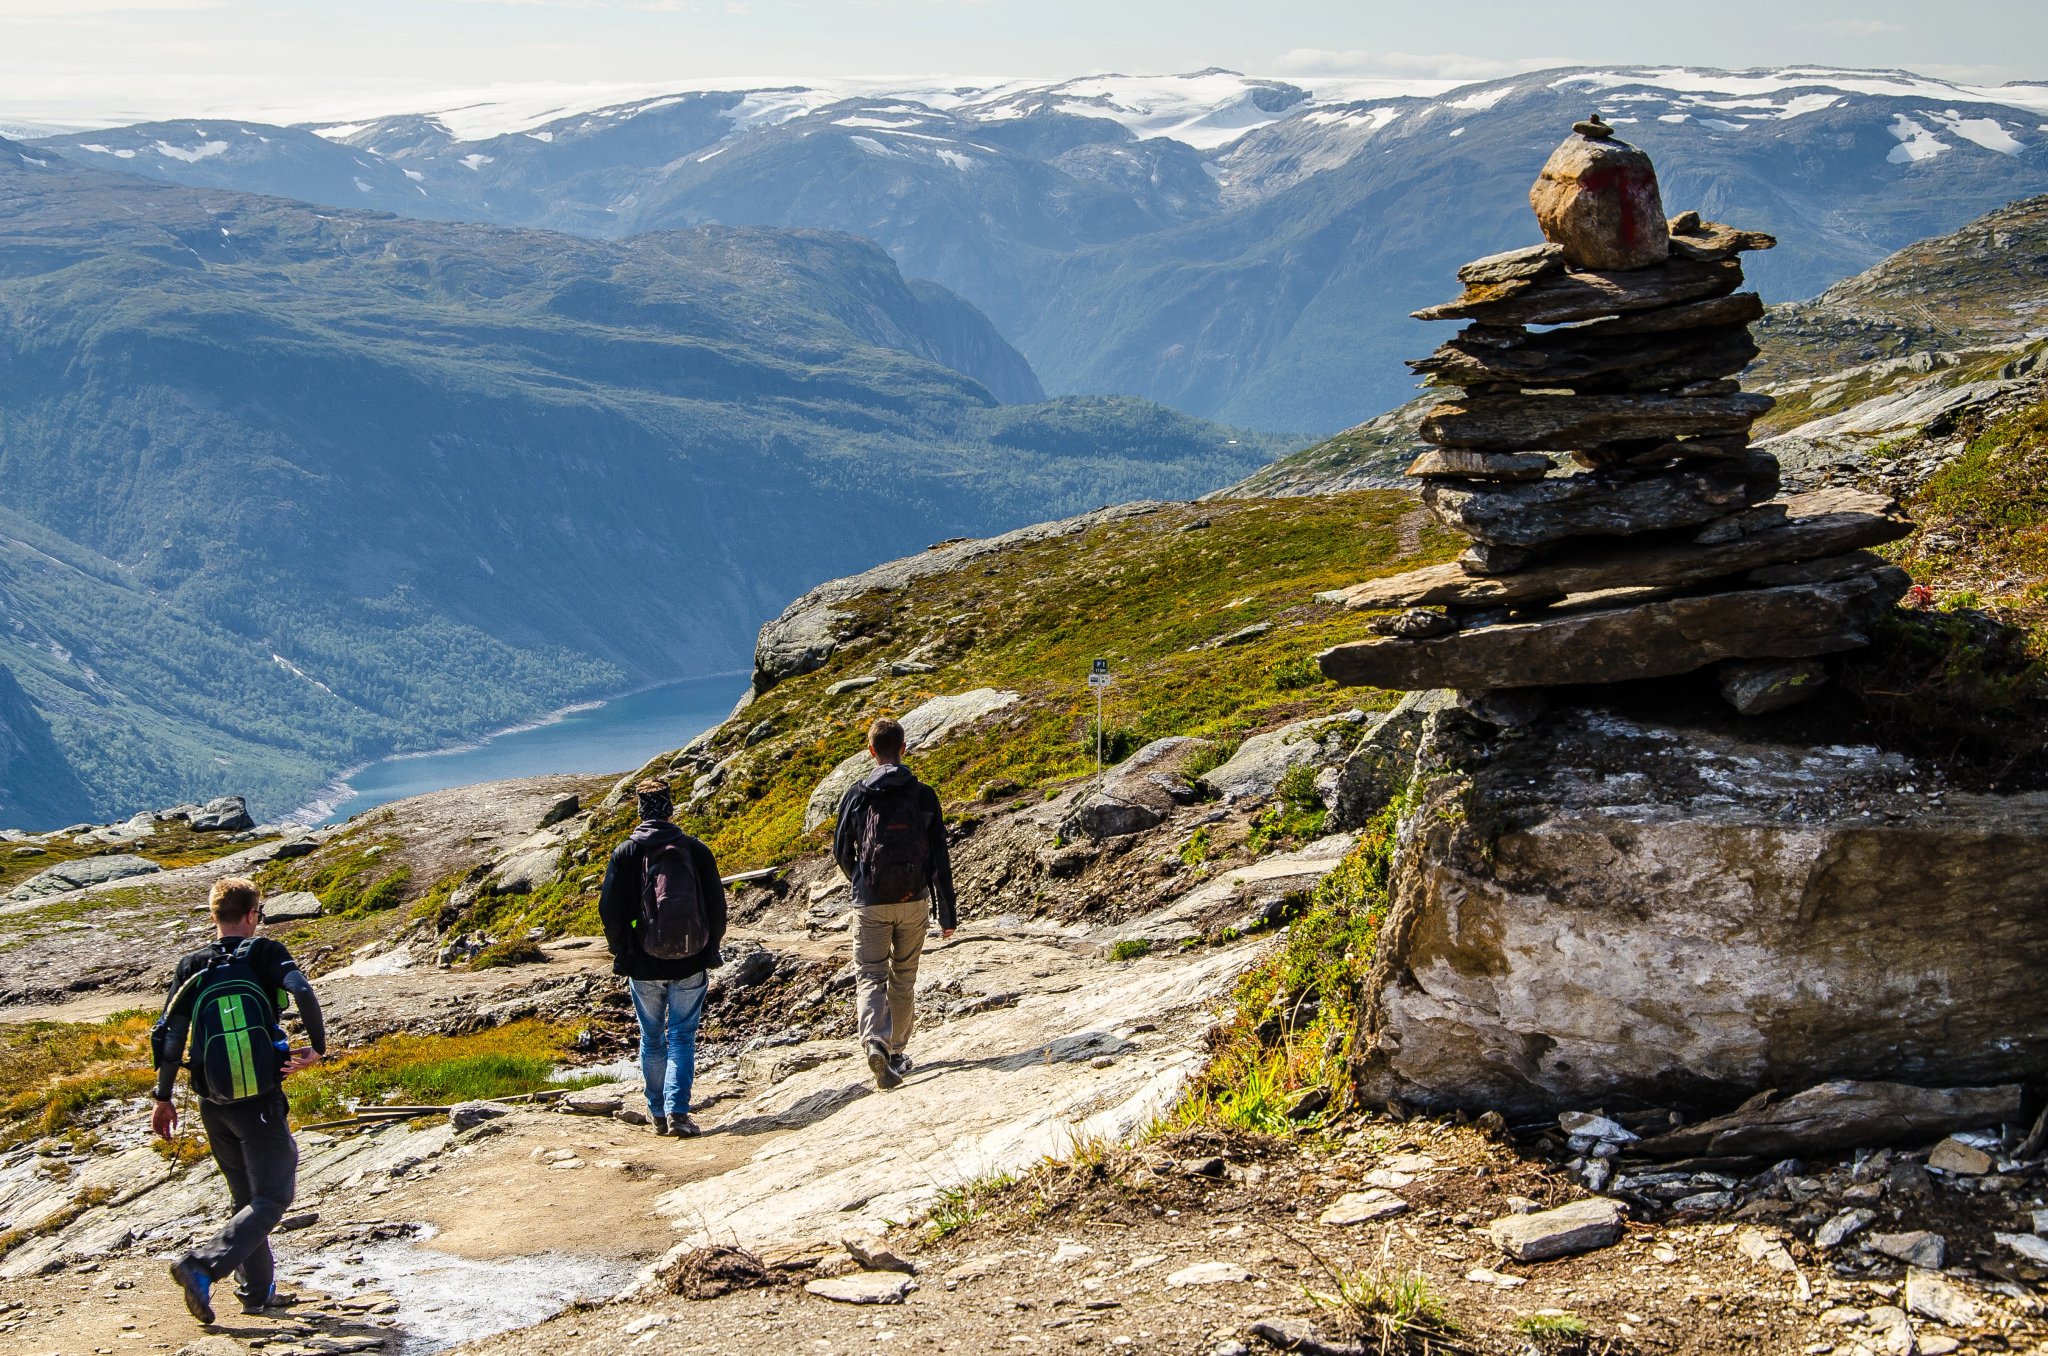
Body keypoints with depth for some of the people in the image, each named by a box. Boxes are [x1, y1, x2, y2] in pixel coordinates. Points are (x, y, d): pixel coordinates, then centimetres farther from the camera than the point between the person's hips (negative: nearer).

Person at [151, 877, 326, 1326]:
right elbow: (303, 992, -21)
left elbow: (168, 1037, 3)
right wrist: (318, 1046, -8)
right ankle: (201, 1267, -17)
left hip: (214, 1105, 5)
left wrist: (163, 1098, 12)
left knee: (246, 1195, 20)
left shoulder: (191, 967, 6)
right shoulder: (264, 953, -4)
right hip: (261, 1103, -5)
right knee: (272, 1198, 1)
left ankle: (258, 1289, 25)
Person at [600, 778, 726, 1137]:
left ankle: (658, 1112, 18)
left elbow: (609, 909, -3)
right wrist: (710, 952, 15)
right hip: (690, 964, 0)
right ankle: (677, 1111, -6)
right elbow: (717, 905, 3)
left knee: (651, 1039, 13)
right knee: (682, 1037, 5)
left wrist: (621, 955, 12)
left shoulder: (625, 853, -5)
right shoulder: (695, 849, -2)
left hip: (645, 964, 0)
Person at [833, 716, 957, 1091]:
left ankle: (875, 1043, -22)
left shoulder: (857, 795, -5)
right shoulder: (924, 795, -4)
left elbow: (841, 852, 5)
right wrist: (948, 913, 3)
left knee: (871, 977, 3)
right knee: (904, 977, 16)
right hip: (914, 901, 1)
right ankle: (896, 1053, 25)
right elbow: (940, 858, -3)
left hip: (870, 904, -1)